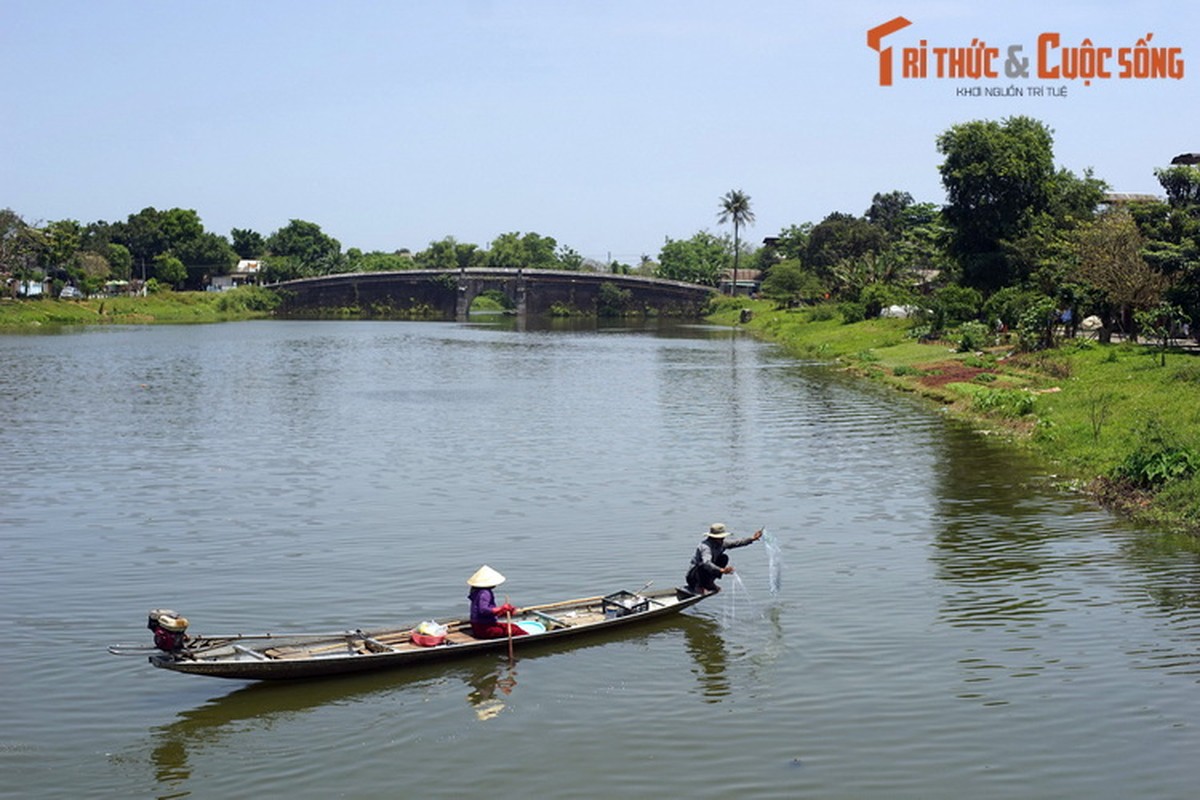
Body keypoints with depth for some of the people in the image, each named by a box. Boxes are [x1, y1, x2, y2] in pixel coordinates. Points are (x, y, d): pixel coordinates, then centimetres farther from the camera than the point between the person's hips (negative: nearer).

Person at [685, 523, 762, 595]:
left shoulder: (721, 542, -4)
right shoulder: (705, 547, -30)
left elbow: (736, 542, -1)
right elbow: (706, 562, -47)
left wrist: (752, 538, -13)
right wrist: (722, 570, -60)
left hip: (706, 574, 8)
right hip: (693, 576, -8)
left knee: (724, 558, -3)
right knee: (703, 566, -39)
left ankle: (710, 583, 4)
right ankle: (699, 587, -13)